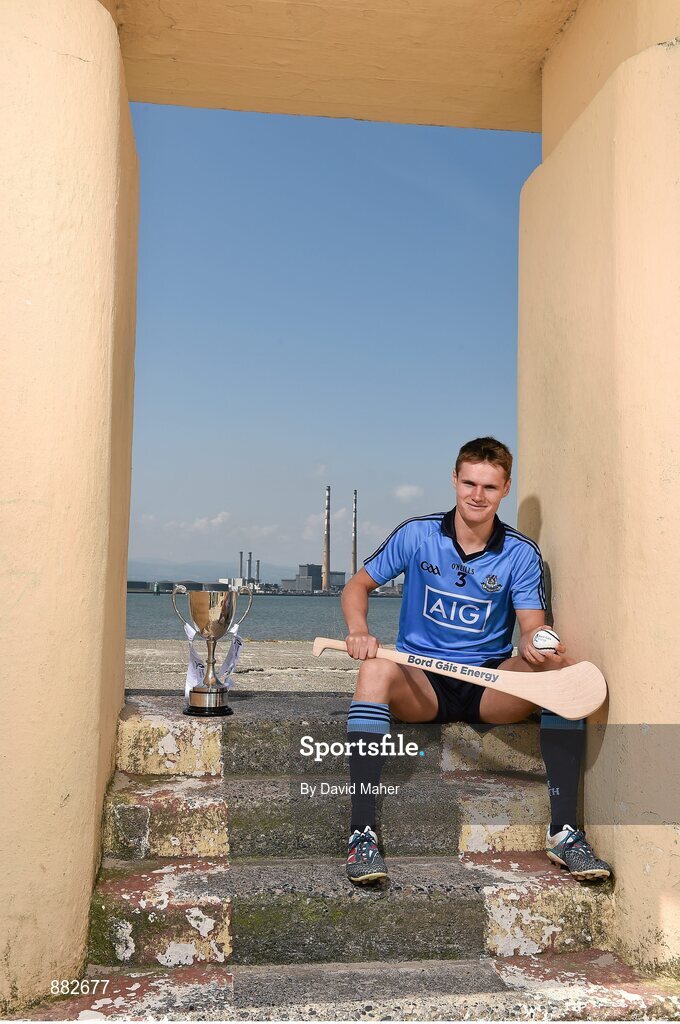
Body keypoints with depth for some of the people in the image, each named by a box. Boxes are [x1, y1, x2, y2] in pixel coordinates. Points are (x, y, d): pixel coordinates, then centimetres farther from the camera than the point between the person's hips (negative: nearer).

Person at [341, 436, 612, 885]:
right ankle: (362, 833, -33)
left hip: (493, 684, 1)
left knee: (563, 667, -27)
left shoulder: (522, 554, -1)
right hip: (422, 683, -1)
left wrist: (535, 643, -29)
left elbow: (534, 626, -3)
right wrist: (359, 631, -18)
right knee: (376, 668, -35)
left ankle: (564, 830, -21)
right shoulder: (417, 534, -3)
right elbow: (357, 586, 4)